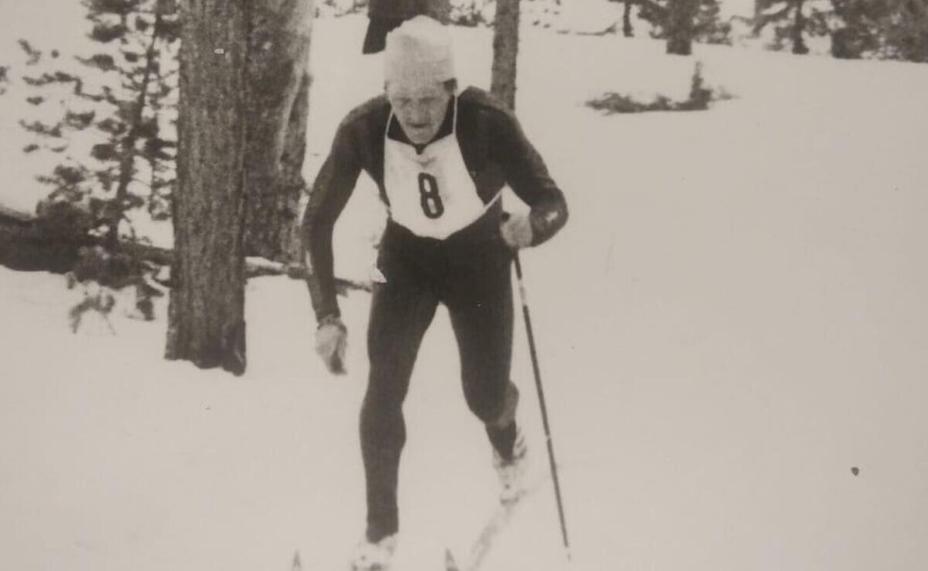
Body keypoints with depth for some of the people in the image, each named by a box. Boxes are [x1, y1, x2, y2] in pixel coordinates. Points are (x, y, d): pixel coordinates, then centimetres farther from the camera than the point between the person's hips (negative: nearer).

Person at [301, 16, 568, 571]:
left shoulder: (488, 122, -33)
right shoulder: (363, 129, -28)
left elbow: (553, 202, -25)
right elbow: (318, 221, -16)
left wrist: (531, 226, -49)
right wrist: (328, 316, -21)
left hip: (480, 258, -1)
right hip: (407, 258, 1)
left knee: (485, 397, 6)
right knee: (384, 390, -13)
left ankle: (507, 440, 46)